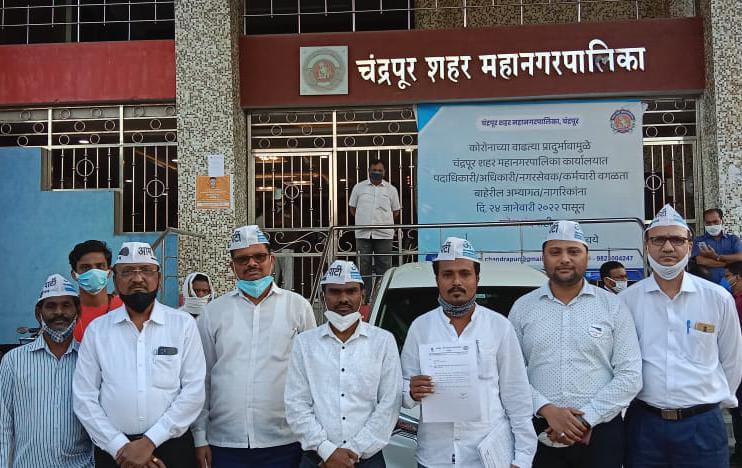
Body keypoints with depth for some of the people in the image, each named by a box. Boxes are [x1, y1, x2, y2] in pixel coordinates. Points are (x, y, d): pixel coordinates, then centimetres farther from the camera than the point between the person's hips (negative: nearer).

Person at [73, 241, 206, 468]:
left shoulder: (184, 324, -2)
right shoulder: (97, 329, 3)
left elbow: (194, 392, -7)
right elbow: (84, 398, 0)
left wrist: (149, 442, -14)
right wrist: (121, 447, -10)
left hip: (172, 446, -1)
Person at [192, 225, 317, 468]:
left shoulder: (298, 307, 4)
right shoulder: (213, 312, 7)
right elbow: (202, 379, 9)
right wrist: (200, 438, 5)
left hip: (284, 442, -1)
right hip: (225, 443, 1)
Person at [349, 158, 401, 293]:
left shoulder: (391, 189, 8)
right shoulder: (359, 187, 8)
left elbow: (396, 212, 13)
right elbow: (352, 208, 13)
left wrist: (383, 221, 4)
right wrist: (363, 221, 5)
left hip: (384, 234, 0)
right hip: (363, 234, 0)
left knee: (384, 267, 1)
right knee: (363, 267, 3)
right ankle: (365, 296, 9)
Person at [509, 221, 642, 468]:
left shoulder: (612, 306, 2)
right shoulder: (522, 308, 4)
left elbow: (630, 375, -3)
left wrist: (586, 419, -11)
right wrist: (547, 410, -15)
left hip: (600, 431, 0)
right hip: (540, 433, 1)